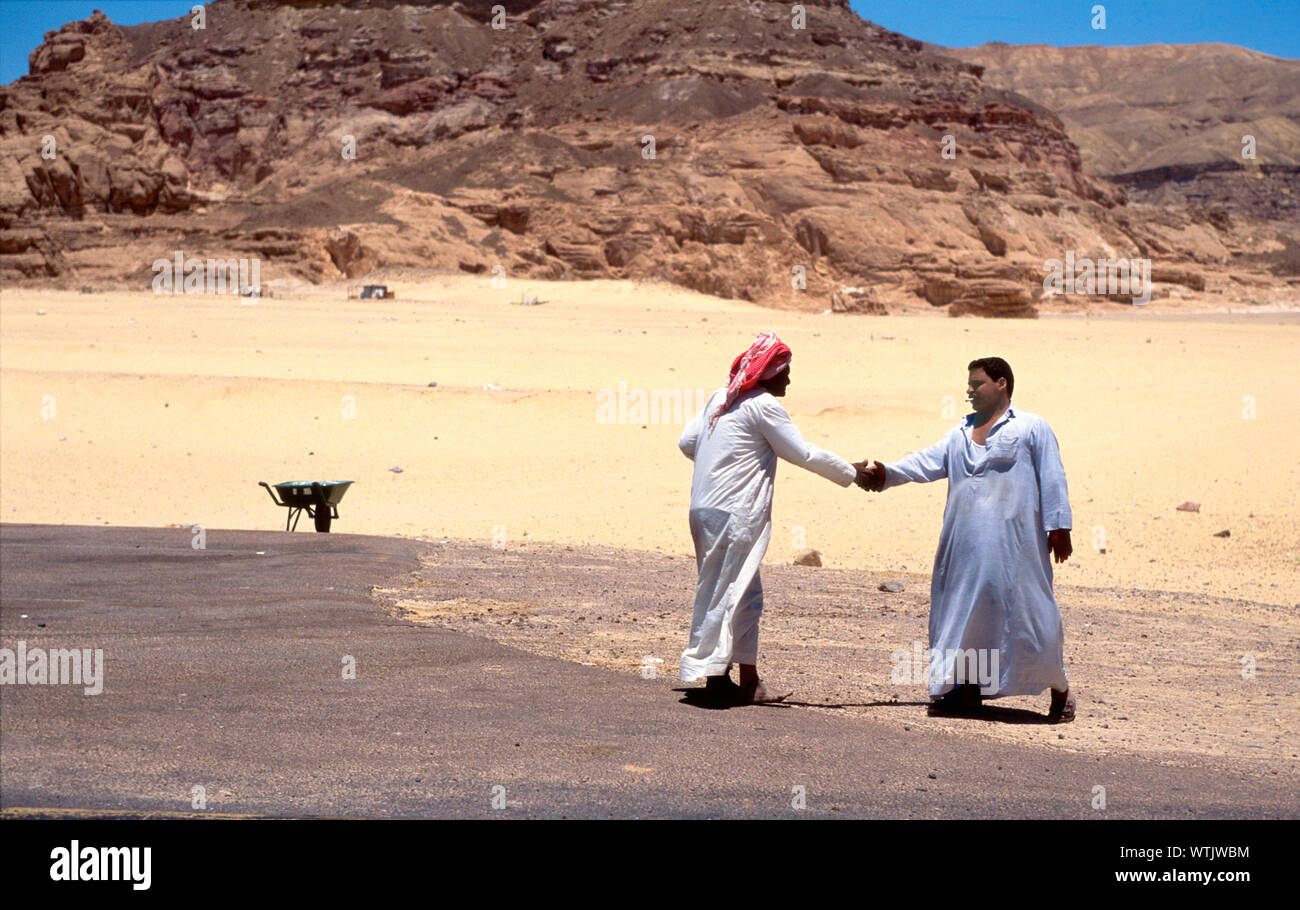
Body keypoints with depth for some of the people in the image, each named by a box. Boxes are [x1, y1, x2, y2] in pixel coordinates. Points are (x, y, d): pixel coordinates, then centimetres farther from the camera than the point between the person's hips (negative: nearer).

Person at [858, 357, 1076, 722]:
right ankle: (966, 686, 15)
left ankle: (1059, 688, 7)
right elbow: (927, 463, 9)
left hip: (1013, 540, -6)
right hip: (965, 541, 6)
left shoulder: (1031, 428, 5)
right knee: (962, 609, 5)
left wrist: (1058, 528, -7)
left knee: (1026, 610, -6)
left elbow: (1052, 480, 1)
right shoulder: (961, 434, 20)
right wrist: (887, 474, -7)